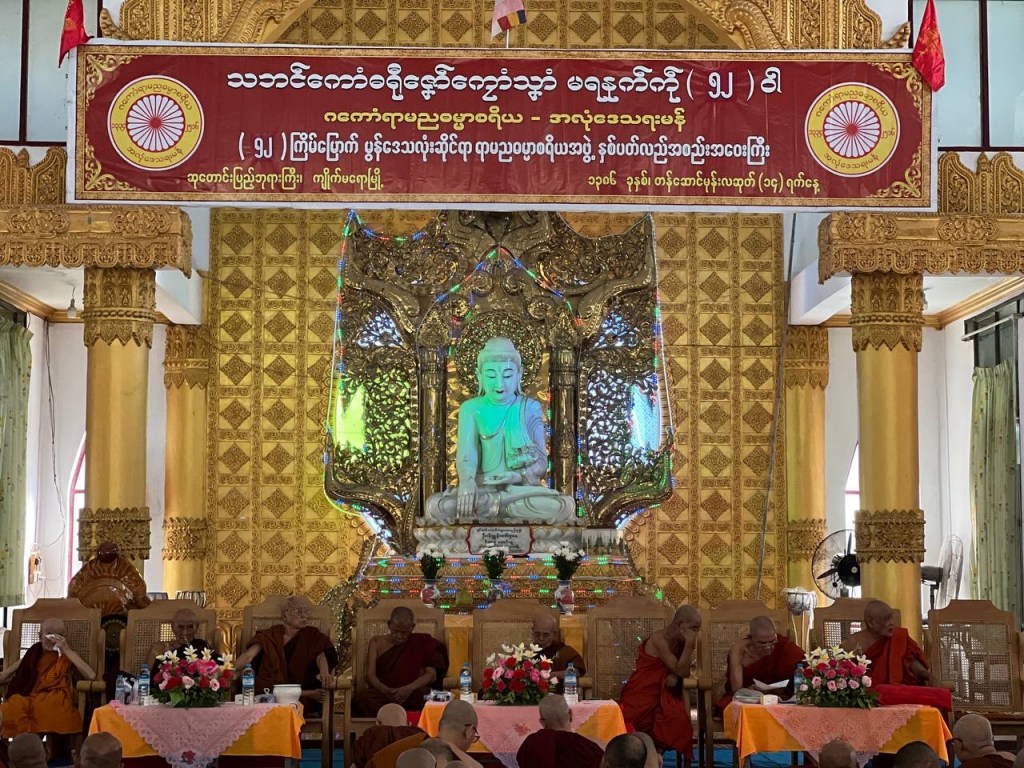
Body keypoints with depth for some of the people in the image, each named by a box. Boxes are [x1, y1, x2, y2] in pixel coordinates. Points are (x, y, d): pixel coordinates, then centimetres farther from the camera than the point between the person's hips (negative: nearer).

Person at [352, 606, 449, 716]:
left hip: (412, 693, -1)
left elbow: (431, 674, 2)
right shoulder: (377, 643, 17)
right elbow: (370, 674, 6)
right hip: (382, 692, 1)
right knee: (361, 699, -36)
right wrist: (384, 689, -18)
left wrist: (409, 689, -19)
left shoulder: (422, 644, 14)